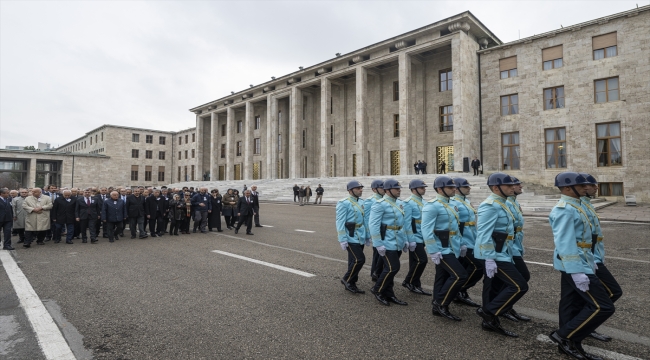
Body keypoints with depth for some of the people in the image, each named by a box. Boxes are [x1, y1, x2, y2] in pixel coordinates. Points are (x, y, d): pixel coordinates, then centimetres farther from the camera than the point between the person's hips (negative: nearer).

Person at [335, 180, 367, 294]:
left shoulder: (361, 202, 10)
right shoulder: (344, 203, -12)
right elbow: (340, 222, -15)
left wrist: (367, 235, 16)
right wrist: (342, 240, -17)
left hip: (360, 237, 8)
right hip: (351, 238, -7)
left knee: (354, 261, 13)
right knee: (359, 259, -11)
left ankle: (351, 284, 25)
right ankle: (346, 279, 9)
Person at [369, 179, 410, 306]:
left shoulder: (400, 203, 11)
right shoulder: (380, 204, -15)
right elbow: (373, 225, -18)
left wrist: (405, 240, 15)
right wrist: (379, 244, -19)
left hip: (398, 243, 8)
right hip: (387, 243, -8)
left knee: (389, 268, 15)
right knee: (393, 268, -7)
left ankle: (388, 294, 26)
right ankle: (377, 290, 12)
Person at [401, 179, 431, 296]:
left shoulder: (423, 202, 14)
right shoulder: (408, 203, -13)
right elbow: (407, 223, -17)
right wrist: (411, 240, -20)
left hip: (422, 237, 8)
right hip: (415, 238, -8)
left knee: (415, 262, 13)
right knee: (421, 260, -10)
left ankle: (415, 286, 21)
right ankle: (407, 281, 5)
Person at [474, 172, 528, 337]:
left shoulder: (500, 204, 15)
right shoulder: (490, 206, -18)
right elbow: (484, 235, -24)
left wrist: (500, 256, 22)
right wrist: (489, 259, -26)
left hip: (500, 254, 10)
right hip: (494, 256, -10)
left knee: (494, 288, 15)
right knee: (519, 286, -9)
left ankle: (490, 321, 26)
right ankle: (489, 311, 0)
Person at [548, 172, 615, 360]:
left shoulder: (574, 206, 12)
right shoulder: (564, 210, -20)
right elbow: (564, 243, -25)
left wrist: (591, 260, 20)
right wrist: (576, 271, -27)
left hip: (580, 263, 10)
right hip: (574, 266, -10)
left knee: (573, 306, 16)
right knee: (603, 306, -7)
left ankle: (570, 343, 27)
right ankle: (563, 335, 2)